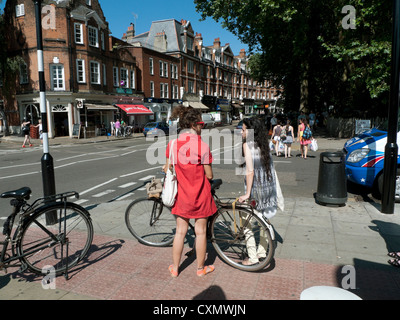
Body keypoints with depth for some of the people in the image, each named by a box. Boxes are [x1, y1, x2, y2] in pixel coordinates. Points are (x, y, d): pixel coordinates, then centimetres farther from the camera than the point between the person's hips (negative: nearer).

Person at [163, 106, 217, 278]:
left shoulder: (172, 144, -5)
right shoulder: (202, 145, -17)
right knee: (201, 231, 12)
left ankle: (175, 267, 28)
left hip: (181, 195, 4)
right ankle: (201, 268, 28)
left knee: (180, 231, 16)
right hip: (200, 194, -3)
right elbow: (209, 175, -12)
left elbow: (168, 170, 2)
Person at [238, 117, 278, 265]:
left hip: (255, 189, -8)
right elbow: (270, 168, 9)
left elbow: (250, 171, -20)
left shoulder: (247, 145, -14)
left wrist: (247, 193, -18)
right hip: (268, 189, 8)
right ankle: (262, 251, 34)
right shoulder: (263, 145, 7)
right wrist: (273, 192, 16)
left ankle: (253, 257, 12)